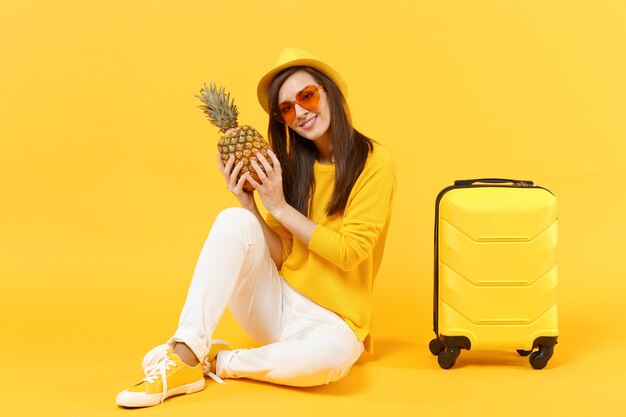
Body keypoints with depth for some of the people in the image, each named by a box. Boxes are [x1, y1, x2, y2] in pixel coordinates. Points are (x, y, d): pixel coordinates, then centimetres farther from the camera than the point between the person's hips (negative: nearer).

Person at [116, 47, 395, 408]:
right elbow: (281, 254, -2)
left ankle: (217, 361, -15)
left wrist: (279, 206, -17)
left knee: (331, 354, -40)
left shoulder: (374, 162, -9)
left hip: (332, 321, -4)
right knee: (235, 219, -22)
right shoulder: (293, 164, 4)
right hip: (276, 303, 4)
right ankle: (185, 358, -28)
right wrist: (247, 201, -15)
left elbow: (350, 252, -16)